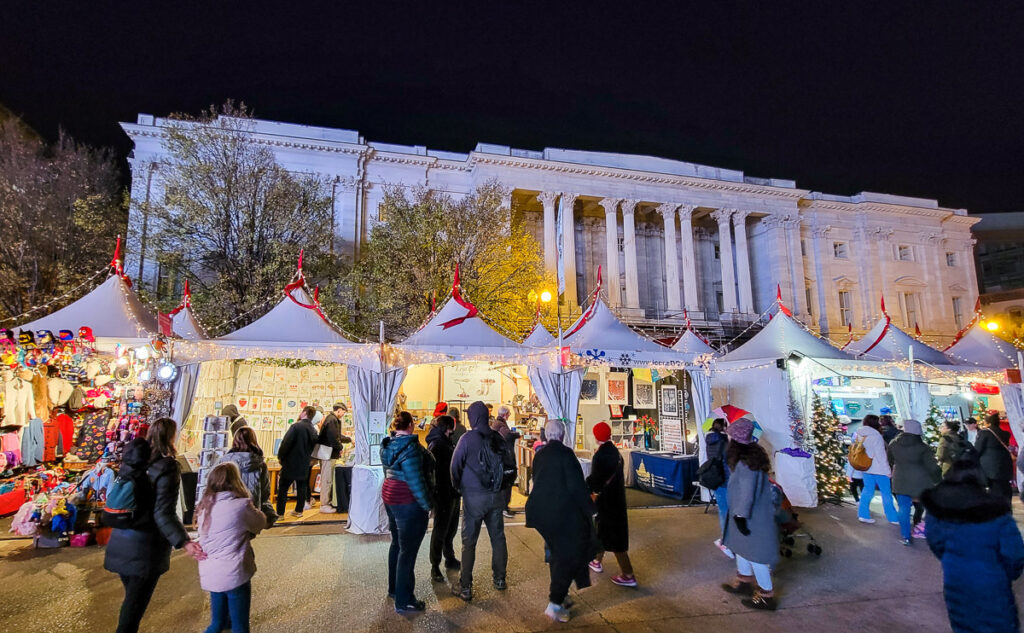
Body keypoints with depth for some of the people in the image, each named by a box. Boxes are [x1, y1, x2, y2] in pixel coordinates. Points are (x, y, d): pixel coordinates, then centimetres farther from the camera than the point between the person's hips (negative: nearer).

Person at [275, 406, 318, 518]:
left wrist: (280, 456, -3)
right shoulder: (313, 430, 4)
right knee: (302, 487, 14)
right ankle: (299, 510, 22)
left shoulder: (296, 426, -16)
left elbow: (286, 443, -16)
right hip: (304, 464, 6)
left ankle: (280, 513, 8)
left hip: (291, 463, -6)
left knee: (283, 488, 5)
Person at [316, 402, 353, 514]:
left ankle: (328, 502, 23)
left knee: (329, 480, 15)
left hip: (331, 455, 10)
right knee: (327, 480, -3)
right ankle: (324, 505, 4)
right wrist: (339, 448, -9)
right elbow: (334, 438, -23)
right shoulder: (332, 420, -17)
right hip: (329, 455, -10)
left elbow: (338, 435, 30)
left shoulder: (334, 419, 18)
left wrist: (349, 439, 34)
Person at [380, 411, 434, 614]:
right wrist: (427, 504, -14)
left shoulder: (389, 445, 5)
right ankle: (403, 602, 11)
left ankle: (394, 588, 39)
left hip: (390, 497, 10)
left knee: (397, 544, 23)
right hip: (408, 503, -9)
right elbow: (415, 481, -22)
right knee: (408, 551, 1)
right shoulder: (410, 447, -22)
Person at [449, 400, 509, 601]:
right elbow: (507, 463, 6)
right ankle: (499, 579, 30)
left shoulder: (468, 438, -14)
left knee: (469, 542, 6)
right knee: (498, 538, 17)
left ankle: (465, 587, 13)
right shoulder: (497, 438, -2)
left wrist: (457, 486, 10)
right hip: (496, 496, 4)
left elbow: (455, 465, -7)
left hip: (474, 497, -4)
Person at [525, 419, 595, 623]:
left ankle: (558, 593, 34)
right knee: (570, 554, 6)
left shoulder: (540, 455, 6)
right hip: (564, 512, -7)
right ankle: (555, 604, 5)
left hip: (542, 512, 7)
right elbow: (577, 485, -16)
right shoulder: (565, 453, -15)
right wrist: (589, 508, -5)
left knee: (557, 552, 23)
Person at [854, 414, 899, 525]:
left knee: (867, 491, 12)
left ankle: (863, 514, 13)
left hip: (866, 468, 6)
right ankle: (893, 518, 15)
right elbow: (881, 455, -17)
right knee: (886, 494, 6)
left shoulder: (860, 435, 3)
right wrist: (887, 470, -10)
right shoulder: (876, 436, -18)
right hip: (879, 470, -6)